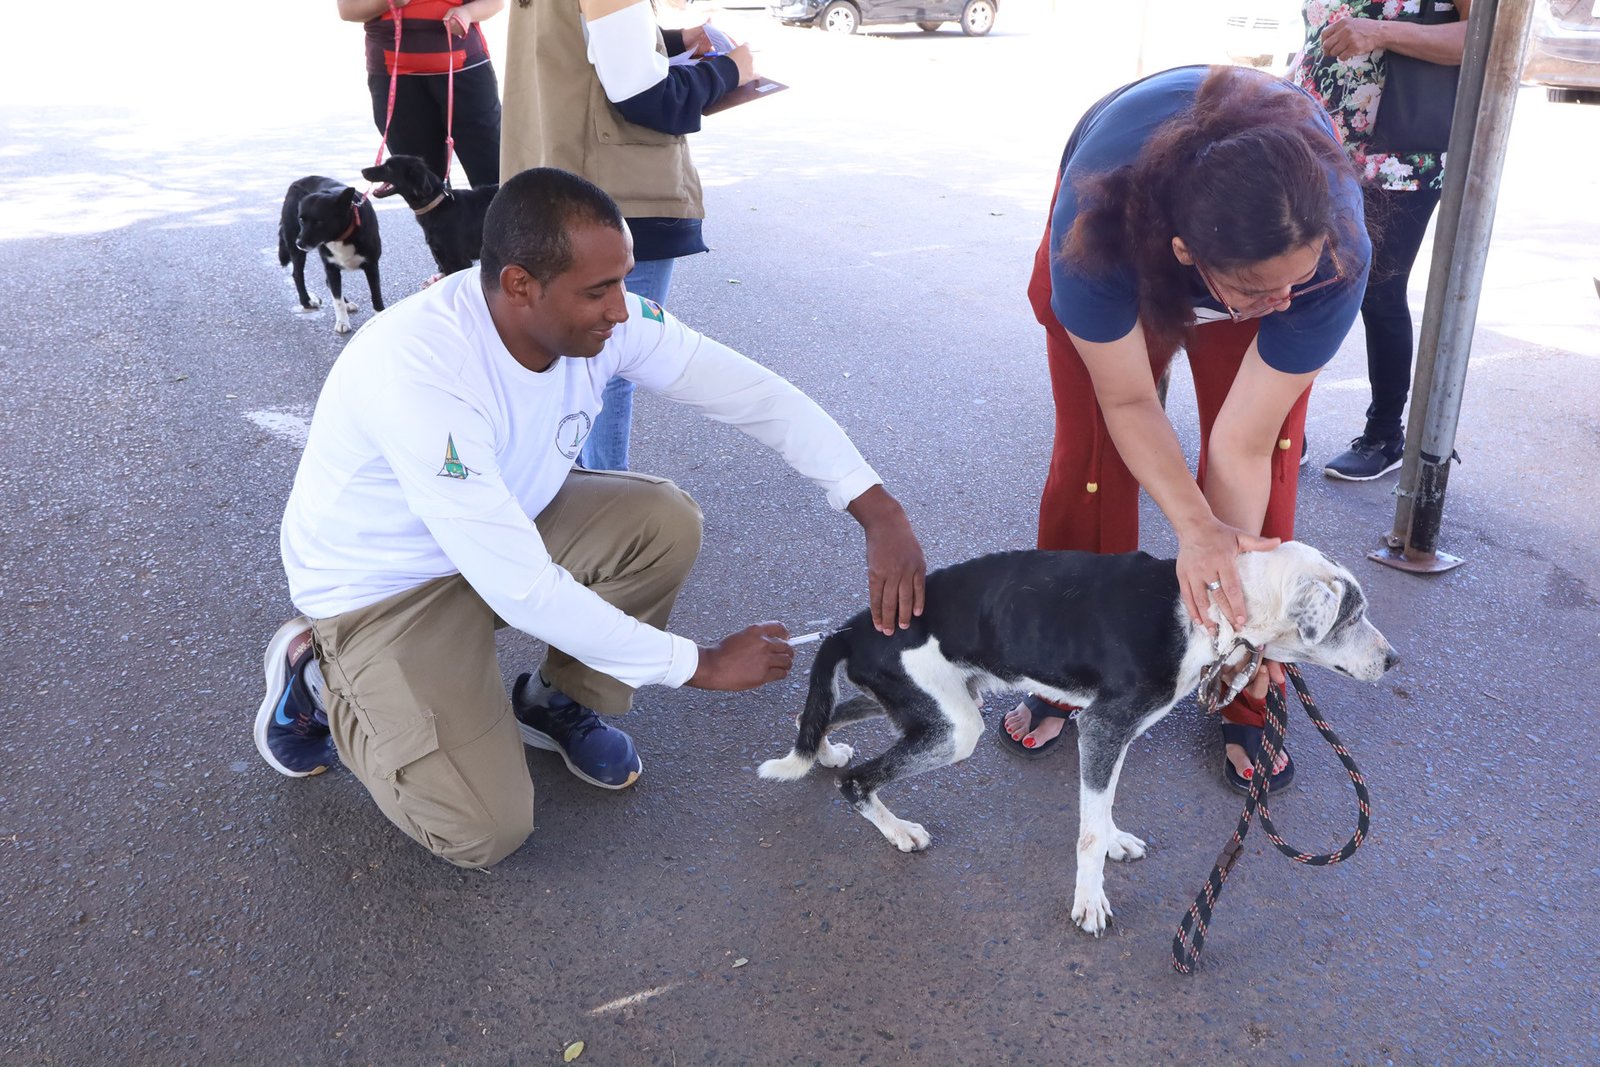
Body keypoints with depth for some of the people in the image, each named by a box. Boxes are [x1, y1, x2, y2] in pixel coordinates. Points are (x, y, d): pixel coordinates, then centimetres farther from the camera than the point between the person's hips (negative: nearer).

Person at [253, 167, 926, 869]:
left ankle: (558, 702, 7)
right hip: (382, 586, -6)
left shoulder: (603, 317, -19)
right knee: (485, 832, -16)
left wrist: (880, 513, -24)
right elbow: (520, 589, -36)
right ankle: (319, 677, 9)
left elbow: (758, 395, -13)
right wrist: (702, 665, -28)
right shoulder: (418, 371, -38)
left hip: (510, 528, 6)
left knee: (666, 523, -18)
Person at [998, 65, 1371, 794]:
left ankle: (1246, 704, 13)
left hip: (1259, 244, 1)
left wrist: (1235, 573, -34)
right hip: (1125, 247, 0)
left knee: (1269, 469, -7)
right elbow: (1128, 403, -31)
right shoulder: (1096, 224, -45)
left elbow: (1242, 447, -34)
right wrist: (1195, 529, -42)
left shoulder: (1336, 252, -41)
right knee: (1091, 461, -4)